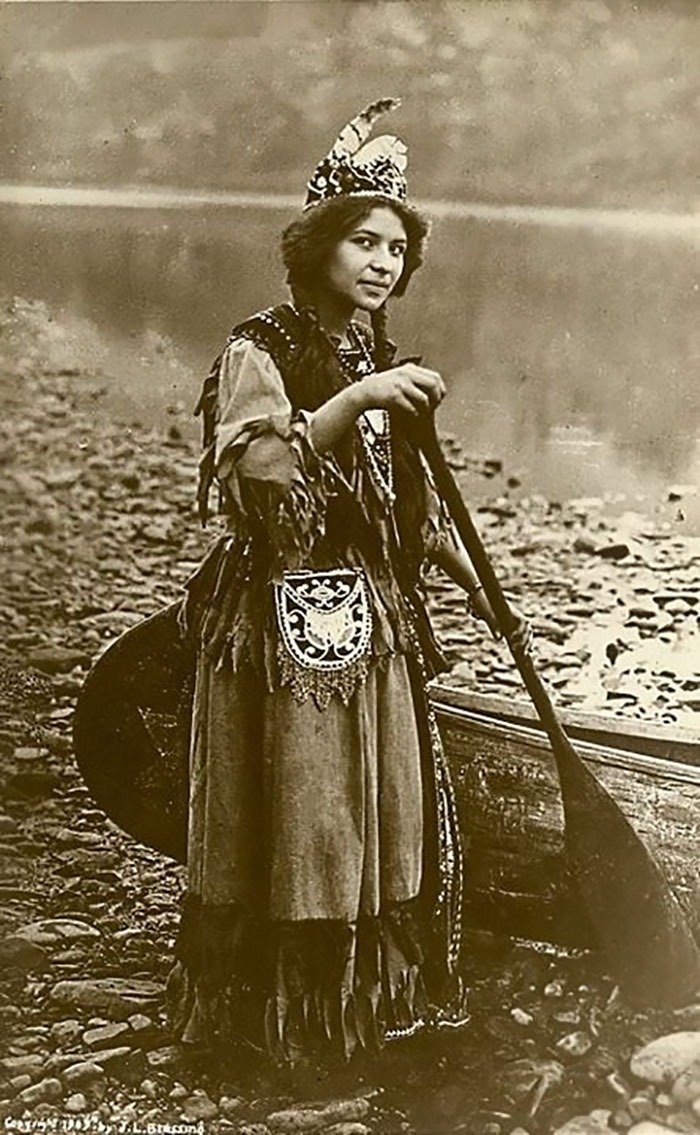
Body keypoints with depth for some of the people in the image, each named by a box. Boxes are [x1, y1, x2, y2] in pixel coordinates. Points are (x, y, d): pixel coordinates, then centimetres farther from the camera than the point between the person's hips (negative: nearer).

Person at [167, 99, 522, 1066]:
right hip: (284, 618, -7)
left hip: (374, 617, 7)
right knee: (290, 816, 2)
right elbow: (261, 468, -26)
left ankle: (373, 994, 32)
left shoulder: (380, 359, 11)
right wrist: (355, 400, -33)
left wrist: (473, 579, 18)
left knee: (383, 810, 15)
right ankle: (279, 1010, 19)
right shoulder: (261, 350, -10)